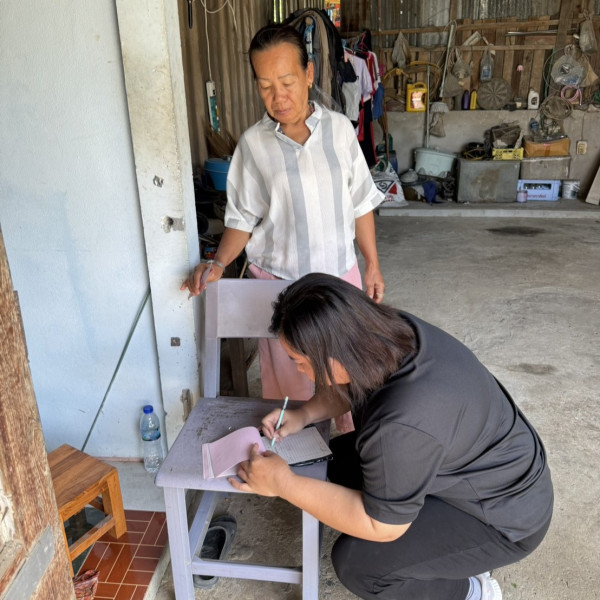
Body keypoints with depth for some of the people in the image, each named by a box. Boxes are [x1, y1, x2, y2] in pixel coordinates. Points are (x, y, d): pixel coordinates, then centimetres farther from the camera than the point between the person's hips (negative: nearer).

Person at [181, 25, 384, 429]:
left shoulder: (340, 128, -4)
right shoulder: (252, 145, -9)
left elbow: (361, 203, 3)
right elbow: (242, 220, -2)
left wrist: (373, 265, 5)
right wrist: (218, 264, -17)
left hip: (341, 274, 2)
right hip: (279, 282, -2)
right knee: (290, 382, 10)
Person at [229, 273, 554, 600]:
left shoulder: (401, 425, -40)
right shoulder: (391, 328, -15)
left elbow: (381, 526, -24)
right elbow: (352, 386, 9)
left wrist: (284, 484, -22)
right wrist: (304, 414, -4)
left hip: (504, 516, -8)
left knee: (355, 562, -16)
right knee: (338, 459, 7)